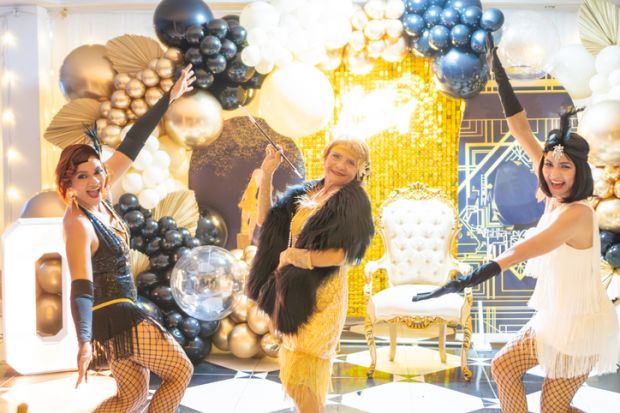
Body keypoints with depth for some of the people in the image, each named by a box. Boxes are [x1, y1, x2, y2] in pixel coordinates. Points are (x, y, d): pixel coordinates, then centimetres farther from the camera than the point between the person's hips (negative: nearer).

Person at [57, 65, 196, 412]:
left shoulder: (99, 198, 0)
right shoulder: (78, 224, -22)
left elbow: (131, 145, 4)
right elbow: (81, 287, -30)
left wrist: (169, 98, 9)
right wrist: (84, 342, -40)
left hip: (117, 315, 9)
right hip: (114, 316, -9)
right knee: (181, 371, 3)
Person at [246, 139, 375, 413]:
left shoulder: (353, 201, -9)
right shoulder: (305, 194, 9)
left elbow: (343, 254, -17)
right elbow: (265, 220, 10)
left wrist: (304, 258, -32)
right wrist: (267, 174, 2)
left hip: (322, 294, -7)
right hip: (296, 291, 7)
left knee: (303, 375, -5)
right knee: (295, 369, 15)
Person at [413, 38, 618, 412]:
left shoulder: (577, 212, -25)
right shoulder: (555, 195, -3)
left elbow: (520, 252, -38)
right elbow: (521, 131, -4)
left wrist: (470, 279, -47)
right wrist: (499, 74, -6)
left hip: (581, 324, -8)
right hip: (555, 317, 8)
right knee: (503, 366, 13)